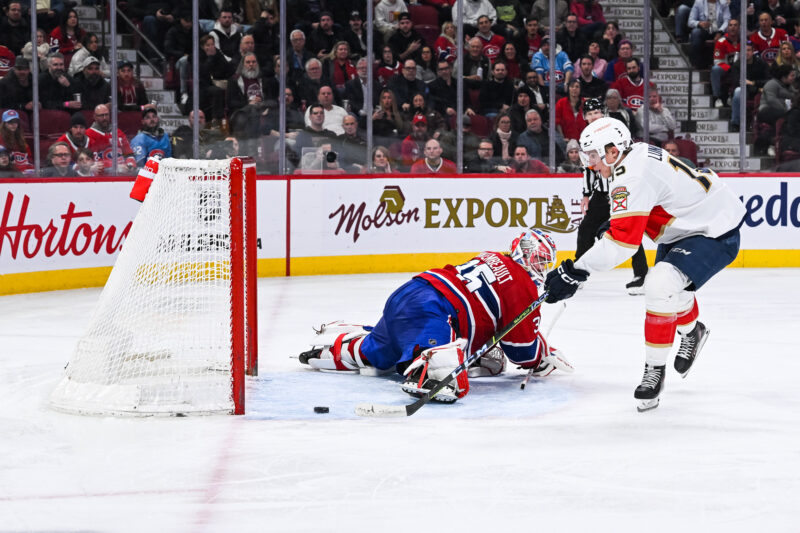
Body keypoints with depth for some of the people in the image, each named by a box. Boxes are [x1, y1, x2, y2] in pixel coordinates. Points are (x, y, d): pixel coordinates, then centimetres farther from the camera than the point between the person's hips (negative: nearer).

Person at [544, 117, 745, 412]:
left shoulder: (635, 176, -27)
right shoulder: (639, 154, 2)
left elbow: (621, 241, -34)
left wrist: (575, 273, -32)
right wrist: (612, 223, 12)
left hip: (717, 233, -11)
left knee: (661, 287, -26)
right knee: (665, 281, 26)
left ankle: (655, 368, -13)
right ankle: (692, 330, 55)